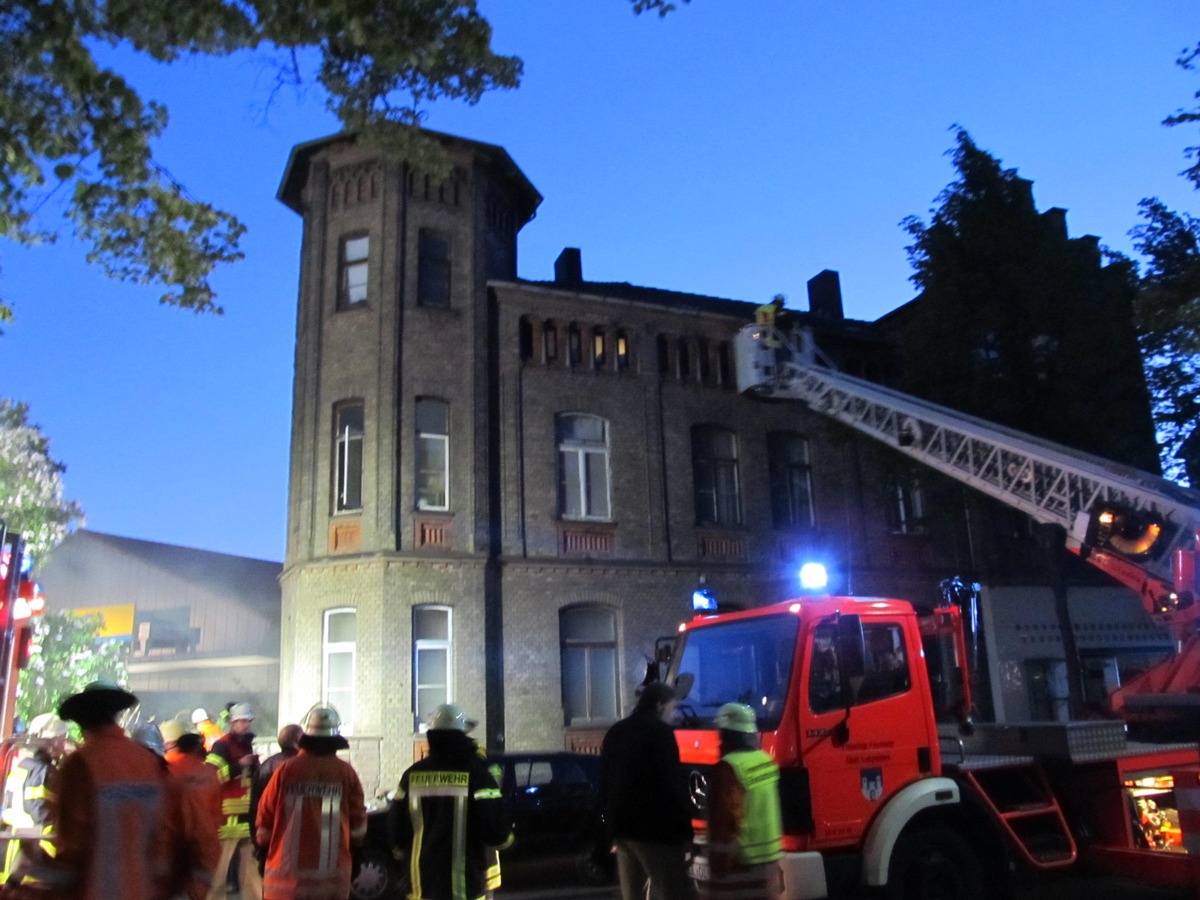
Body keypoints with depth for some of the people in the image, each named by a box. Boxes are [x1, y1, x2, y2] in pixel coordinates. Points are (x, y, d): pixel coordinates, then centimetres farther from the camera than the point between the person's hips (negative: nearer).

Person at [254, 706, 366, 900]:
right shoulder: (346, 773, -3)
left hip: (287, 871, 0)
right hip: (332, 877, 0)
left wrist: (264, 841, 23)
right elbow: (358, 824, 3)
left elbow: (265, 816, 2)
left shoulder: (286, 769, -4)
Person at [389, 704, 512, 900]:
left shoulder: (413, 775, 2)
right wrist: (505, 835, 9)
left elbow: (395, 829, 7)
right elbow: (495, 829, -14)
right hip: (466, 883, -3)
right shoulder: (476, 774, -10)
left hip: (424, 883, 4)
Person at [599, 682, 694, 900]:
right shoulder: (660, 731, -10)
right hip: (655, 828, -8)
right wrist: (684, 828, -8)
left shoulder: (615, 732, 14)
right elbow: (673, 784, -14)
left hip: (622, 826, 8)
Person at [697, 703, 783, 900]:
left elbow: (728, 819, -21)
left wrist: (719, 866, -16)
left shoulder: (730, 767, -18)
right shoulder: (766, 761, 7)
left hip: (740, 862, -8)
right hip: (769, 857, 8)